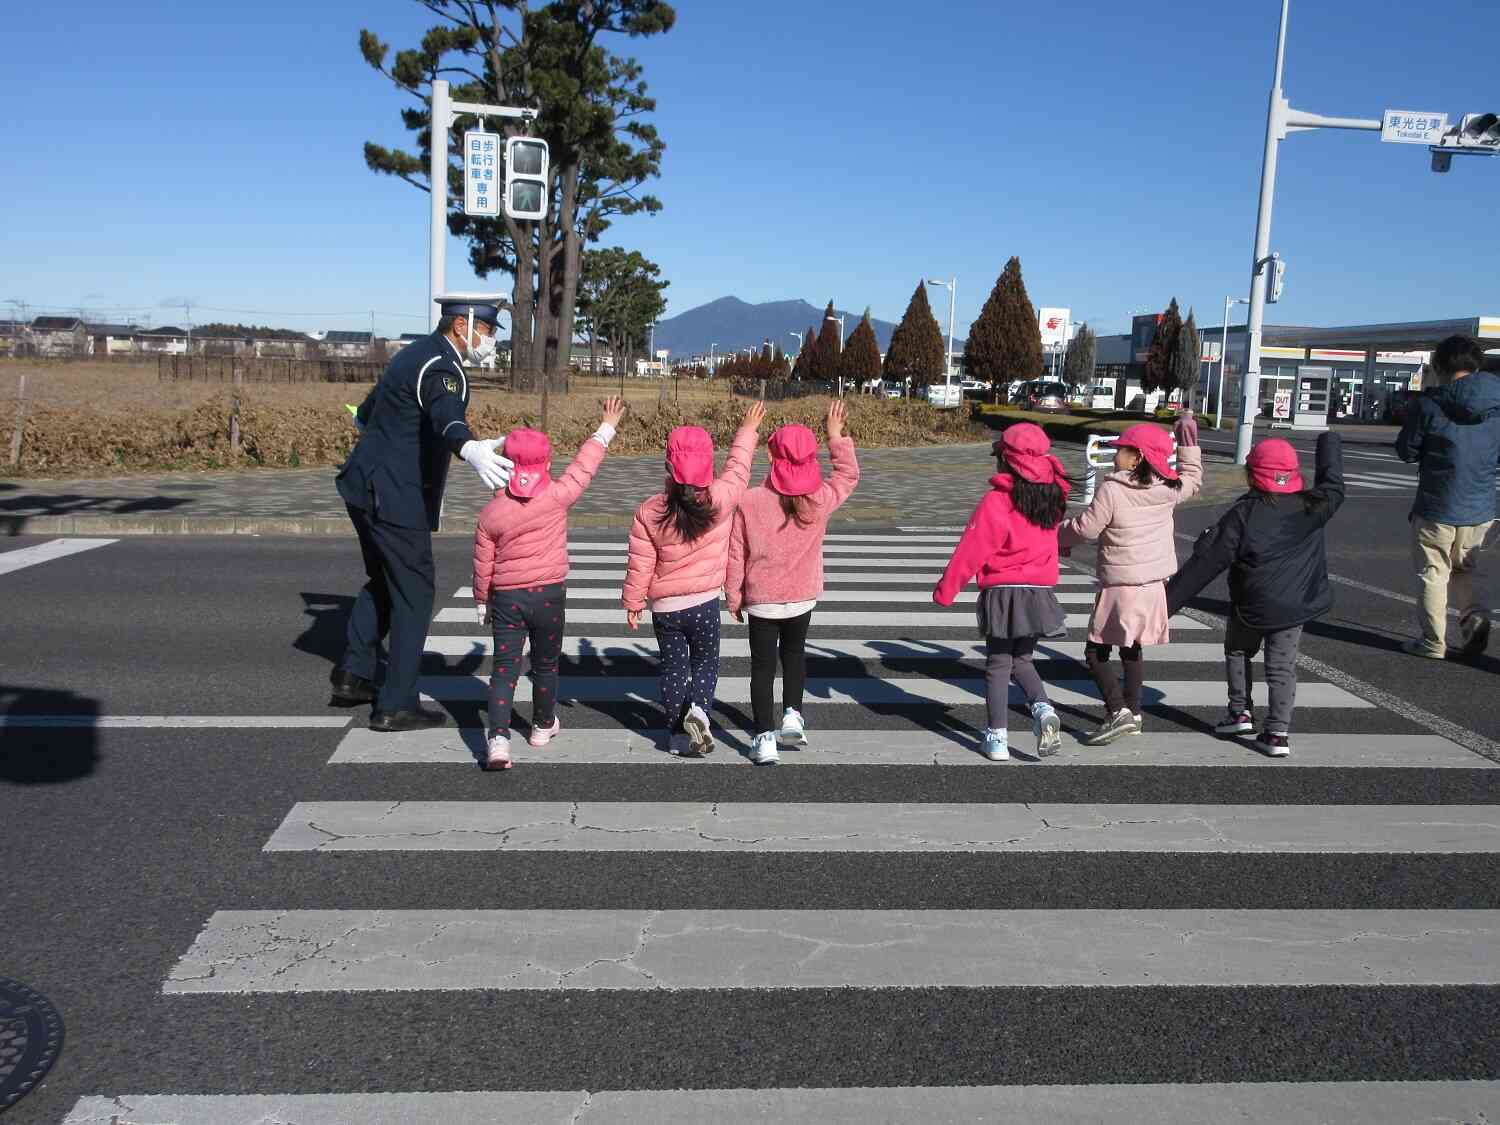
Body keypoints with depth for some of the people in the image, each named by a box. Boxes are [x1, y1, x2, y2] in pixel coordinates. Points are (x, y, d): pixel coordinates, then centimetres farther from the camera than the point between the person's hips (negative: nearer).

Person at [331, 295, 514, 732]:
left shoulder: (415, 353, 14)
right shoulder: (441, 368, -18)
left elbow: (366, 412, 32)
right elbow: (447, 418, -42)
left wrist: (365, 416, 57)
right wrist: (472, 450, -64)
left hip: (365, 486, 10)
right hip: (394, 498, -10)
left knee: (383, 580, 24)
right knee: (414, 592, -1)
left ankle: (353, 673, 27)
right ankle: (396, 706, 5)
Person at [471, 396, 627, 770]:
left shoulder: (491, 512, -4)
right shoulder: (558, 496, -11)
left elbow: (483, 565, 2)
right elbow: (585, 464, 1)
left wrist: (481, 603, 16)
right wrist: (607, 427, 14)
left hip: (506, 596, 1)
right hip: (549, 593, 0)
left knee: (505, 667, 3)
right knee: (545, 664, 17)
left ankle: (498, 739, -10)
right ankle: (543, 726, 34)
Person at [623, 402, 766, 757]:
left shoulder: (649, 512, -13)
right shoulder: (722, 498, -15)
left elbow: (639, 565, -7)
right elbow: (738, 466, 5)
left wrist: (633, 603, 8)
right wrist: (748, 431, 22)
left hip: (664, 607, 1)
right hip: (706, 602, 0)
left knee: (673, 667, 15)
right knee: (706, 662, 18)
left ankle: (678, 733, 22)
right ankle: (699, 709, -7)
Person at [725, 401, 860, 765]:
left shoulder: (750, 502, -16)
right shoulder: (820, 500, -12)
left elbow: (736, 554, -8)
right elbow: (849, 475, 10)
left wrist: (733, 596, 4)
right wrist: (837, 437, 13)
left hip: (761, 600, -2)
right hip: (802, 597, 2)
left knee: (763, 665, 9)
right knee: (794, 652, 28)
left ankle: (765, 738, 10)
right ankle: (792, 716, 23)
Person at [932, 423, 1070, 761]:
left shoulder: (997, 501, -14)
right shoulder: (1052, 495, 1)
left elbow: (971, 550, -13)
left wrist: (945, 589, -4)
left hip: (1003, 593, -4)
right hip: (1039, 592, 5)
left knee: (998, 664, 7)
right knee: (1021, 659, 20)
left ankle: (997, 737, 8)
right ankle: (1043, 709, -5)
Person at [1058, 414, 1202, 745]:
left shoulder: (1111, 490, -18)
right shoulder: (1168, 489, 0)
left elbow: (1085, 528, -12)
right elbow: (1192, 480, 22)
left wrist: (1059, 535, 8)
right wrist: (1189, 440, 25)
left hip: (1120, 587, -7)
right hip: (1155, 584, 7)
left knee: (1095, 652, 2)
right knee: (1131, 648, 21)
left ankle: (1118, 711, -11)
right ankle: (1133, 712, 28)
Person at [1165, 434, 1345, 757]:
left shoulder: (1242, 514, -14)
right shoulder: (1311, 506, -3)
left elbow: (1205, 564, -16)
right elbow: (1333, 486, 21)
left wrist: (1168, 601, -14)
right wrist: (1330, 443, 37)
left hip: (1252, 606, -3)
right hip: (1295, 605, 3)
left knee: (1237, 652, 22)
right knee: (1282, 666, 9)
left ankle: (1241, 712, 18)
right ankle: (1278, 732, 3)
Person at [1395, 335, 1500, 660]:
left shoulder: (1429, 404, -14)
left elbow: (1406, 451, -4)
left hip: (1436, 508, -4)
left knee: (1433, 574, 8)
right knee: (1464, 570, 22)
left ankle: (1433, 642, 11)